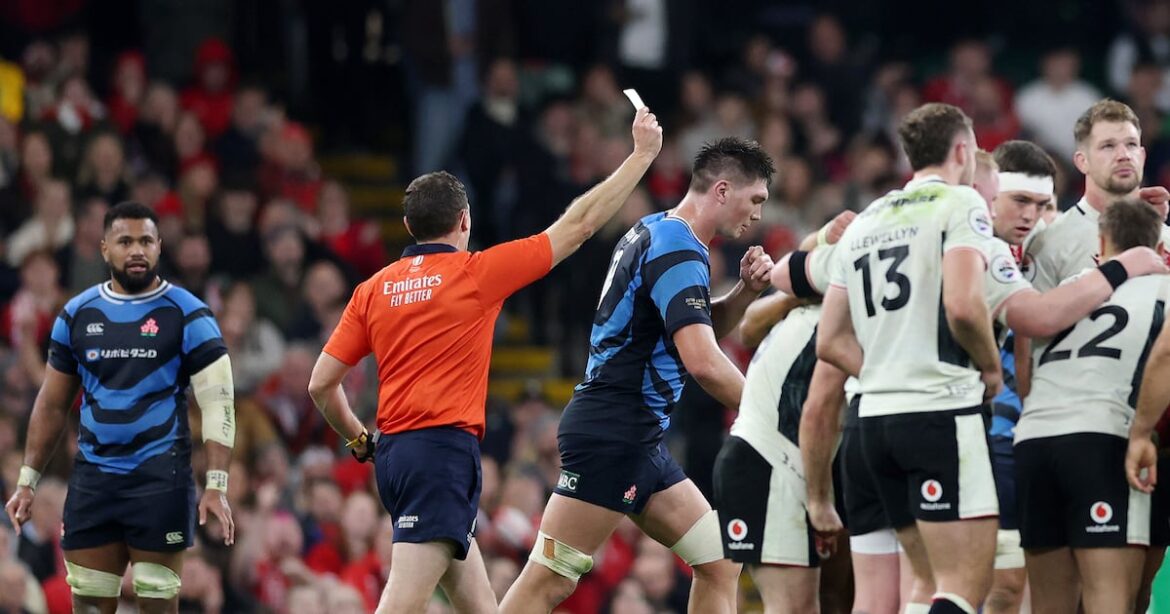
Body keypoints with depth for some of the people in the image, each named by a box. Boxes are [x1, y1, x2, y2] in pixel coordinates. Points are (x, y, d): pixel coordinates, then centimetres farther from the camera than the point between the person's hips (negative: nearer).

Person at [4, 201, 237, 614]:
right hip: (92, 478, 4)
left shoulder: (187, 315, -3)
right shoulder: (77, 315, 9)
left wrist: (216, 487, -16)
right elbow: (52, 404, 15)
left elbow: (218, 403, -7)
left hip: (161, 479, -4)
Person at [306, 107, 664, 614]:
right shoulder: (477, 273, -4)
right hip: (445, 450, -7)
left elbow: (321, 384, 8)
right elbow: (579, 225, 0)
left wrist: (359, 441, 25)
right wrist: (643, 154, 9)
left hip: (394, 454, 7)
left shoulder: (373, 290, 9)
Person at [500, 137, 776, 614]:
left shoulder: (653, 232, 15)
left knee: (720, 564, 8)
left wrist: (746, 291, 9)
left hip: (639, 440, 11)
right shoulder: (677, 249, -15)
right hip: (612, 435, -11)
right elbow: (702, 361, -25)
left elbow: (702, 329, 28)